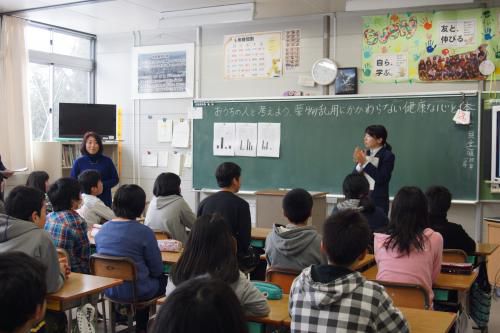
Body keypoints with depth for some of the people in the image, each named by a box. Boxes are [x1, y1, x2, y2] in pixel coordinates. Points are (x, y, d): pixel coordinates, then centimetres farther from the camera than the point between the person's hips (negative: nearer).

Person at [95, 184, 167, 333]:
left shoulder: (102, 230, -4)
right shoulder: (144, 232, -20)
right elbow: (157, 270, -12)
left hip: (109, 290, 5)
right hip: (136, 291, -5)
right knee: (162, 279, 28)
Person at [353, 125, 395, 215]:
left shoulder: (388, 155, -7)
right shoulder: (365, 154, 9)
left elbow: (382, 179, -18)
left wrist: (365, 163, -19)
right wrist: (360, 163, -13)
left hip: (378, 200, -5)